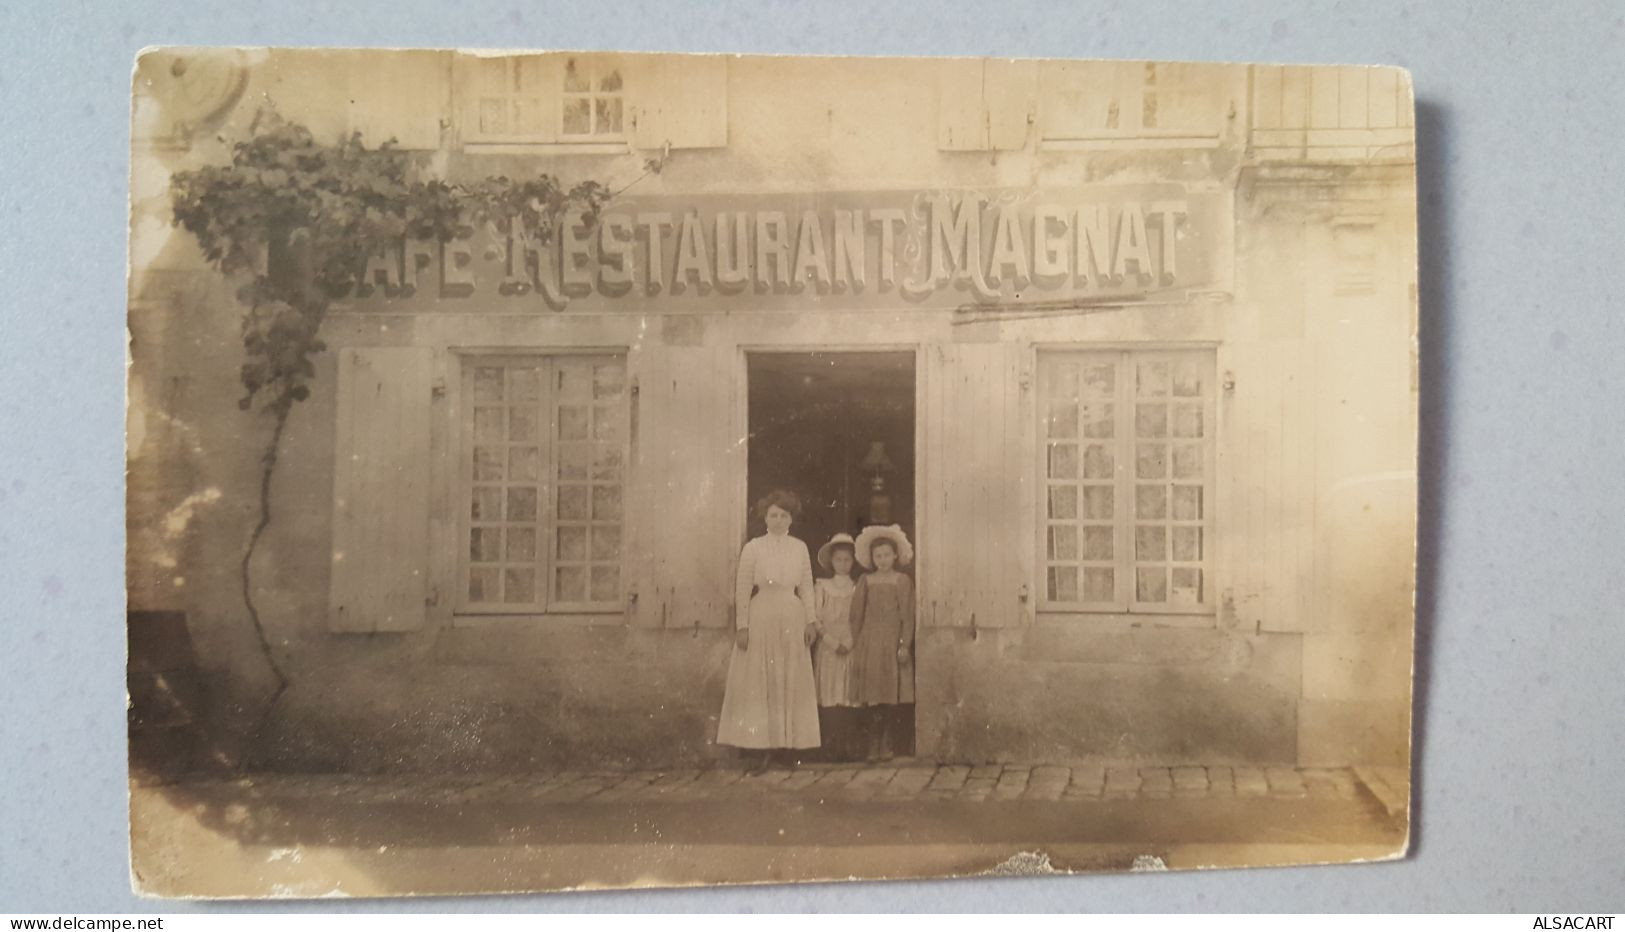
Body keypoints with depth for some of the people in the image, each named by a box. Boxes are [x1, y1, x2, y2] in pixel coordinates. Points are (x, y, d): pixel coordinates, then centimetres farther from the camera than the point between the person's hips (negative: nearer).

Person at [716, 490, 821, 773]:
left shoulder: (800, 548, 7)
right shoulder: (753, 548, -1)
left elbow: (807, 587, 8)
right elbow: (742, 590, -3)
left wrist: (810, 620, 2)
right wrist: (742, 625, -8)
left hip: (792, 617, 3)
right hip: (761, 617, -3)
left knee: (791, 683, 5)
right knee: (758, 683, -1)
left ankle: (786, 740, 13)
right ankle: (760, 745, 2)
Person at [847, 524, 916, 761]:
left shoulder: (903, 582, 2)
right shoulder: (865, 581, 9)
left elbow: (908, 616, -2)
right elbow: (856, 614, 8)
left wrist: (904, 645, -9)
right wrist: (856, 643, 2)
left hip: (892, 642, -2)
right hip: (869, 642, 2)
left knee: (892, 695, -4)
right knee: (871, 695, 0)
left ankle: (888, 744, 2)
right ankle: (874, 745, 4)